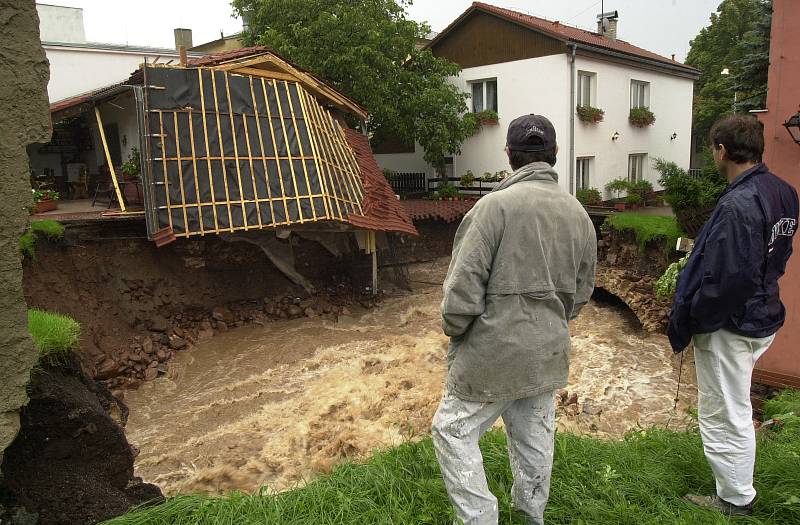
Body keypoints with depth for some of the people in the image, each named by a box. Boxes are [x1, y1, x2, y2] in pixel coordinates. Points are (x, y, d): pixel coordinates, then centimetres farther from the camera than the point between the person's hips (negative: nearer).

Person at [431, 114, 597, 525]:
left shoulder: (496, 204, -18)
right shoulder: (579, 214, 3)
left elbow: (462, 287, -20)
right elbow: (581, 292, 10)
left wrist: (454, 330, -2)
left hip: (493, 352, -6)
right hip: (549, 355, 7)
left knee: (453, 430, 11)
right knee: (534, 438, 21)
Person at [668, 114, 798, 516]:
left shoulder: (737, 204, -28)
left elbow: (729, 280, -29)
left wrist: (688, 323, -16)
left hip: (730, 327, -9)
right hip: (763, 319, 10)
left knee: (724, 417, 9)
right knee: (737, 411, 27)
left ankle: (736, 501, 27)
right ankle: (738, 492, 46)